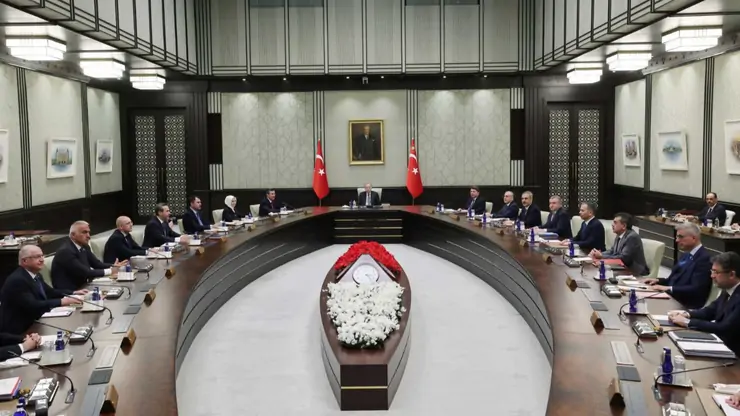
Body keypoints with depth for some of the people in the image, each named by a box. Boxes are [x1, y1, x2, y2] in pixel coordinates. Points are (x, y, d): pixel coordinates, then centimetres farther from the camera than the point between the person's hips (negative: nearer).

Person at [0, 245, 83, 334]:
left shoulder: (36, 275, 7)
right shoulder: (17, 280, -19)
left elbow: (49, 292, 17)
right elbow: (32, 306, -27)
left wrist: (73, 293, 4)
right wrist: (61, 302, -27)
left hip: (33, 323, 8)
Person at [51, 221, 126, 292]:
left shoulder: (84, 247, 7)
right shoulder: (65, 251, -18)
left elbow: (96, 264, 7)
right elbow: (84, 272, -22)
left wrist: (113, 266, -10)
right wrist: (108, 271, -20)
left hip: (81, 287, 8)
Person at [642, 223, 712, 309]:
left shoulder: (703, 258, -14)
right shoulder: (687, 254, 15)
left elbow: (696, 289, -22)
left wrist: (669, 288, -23)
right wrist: (658, 281, 4)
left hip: (686, 304, -9)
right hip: (672, 297, 9)